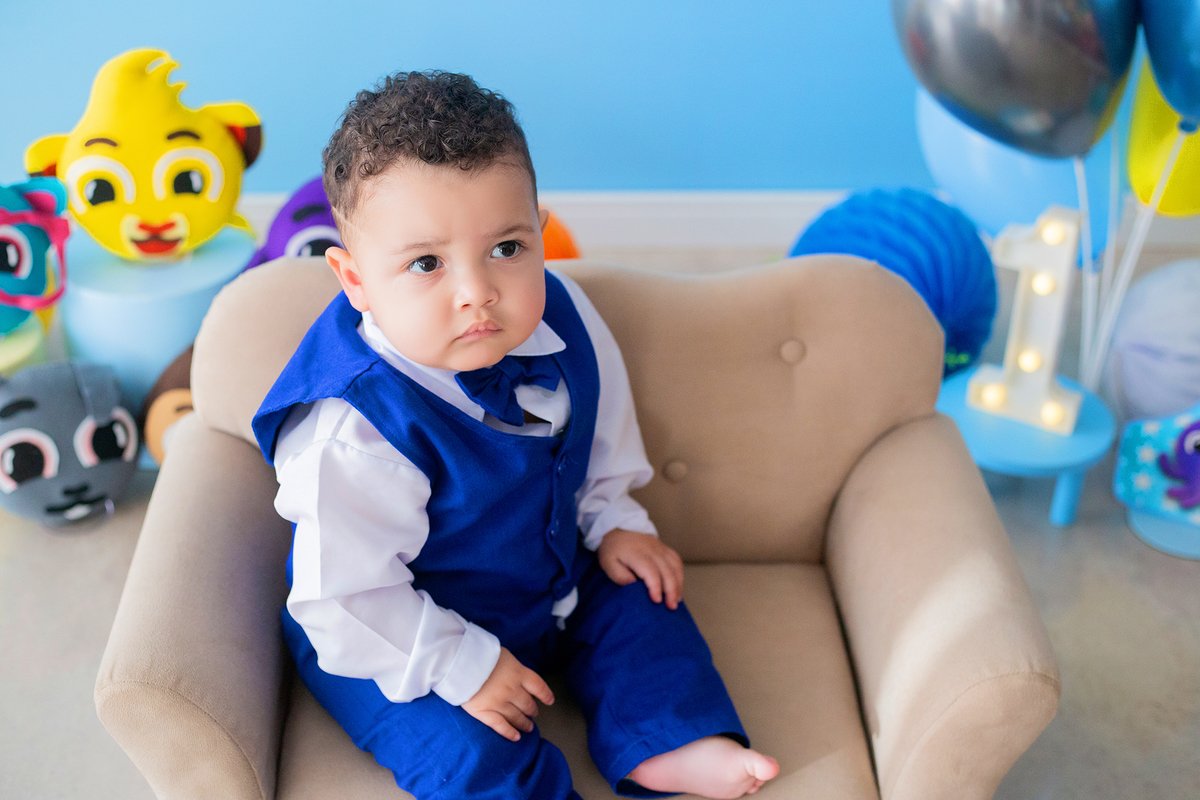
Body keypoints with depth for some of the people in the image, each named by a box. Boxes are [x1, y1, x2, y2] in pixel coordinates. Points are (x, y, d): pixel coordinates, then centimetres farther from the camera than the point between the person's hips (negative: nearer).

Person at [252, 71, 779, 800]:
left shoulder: (558, 316, -18)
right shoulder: (352, 435, -38)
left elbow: (602, 426, 5)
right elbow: (345, 596, -28)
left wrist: (613, 520, 4)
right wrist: (459, 666, -21)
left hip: (553, 574, 7)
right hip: (404, 640, -6)